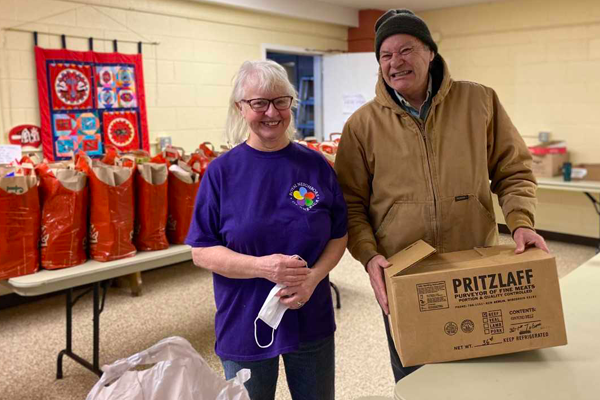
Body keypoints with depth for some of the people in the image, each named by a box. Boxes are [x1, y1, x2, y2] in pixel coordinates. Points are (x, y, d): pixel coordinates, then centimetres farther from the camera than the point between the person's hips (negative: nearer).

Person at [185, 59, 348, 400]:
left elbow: (339, 235, 3)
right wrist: (261, 266, -23)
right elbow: (202, 251, -8)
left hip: (312, 321, 2)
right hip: (245, 327, -1)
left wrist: (313, 277, -16)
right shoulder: (222, 171, -8)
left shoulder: (316, 166, -3)